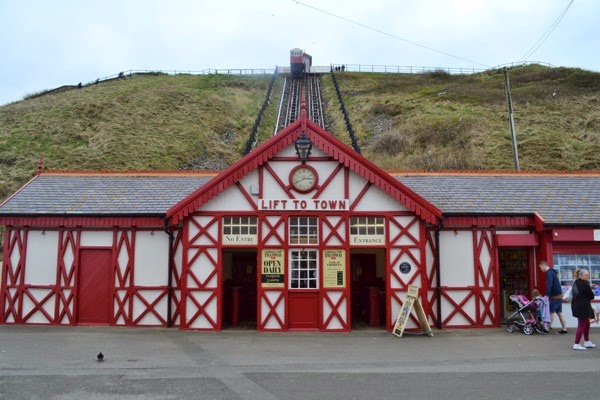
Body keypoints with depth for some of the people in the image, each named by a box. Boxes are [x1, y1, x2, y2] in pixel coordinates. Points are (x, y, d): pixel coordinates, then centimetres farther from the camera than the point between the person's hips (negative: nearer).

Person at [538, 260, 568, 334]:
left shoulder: (549, 273, -14)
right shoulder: (552, 272, 17)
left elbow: (549, 285, -25)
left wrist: (547, 295, -26)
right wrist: (548, 294, 18)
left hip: (555, 296, -9)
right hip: (559, 295, 9)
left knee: (551, 312, -3)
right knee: (559, 313, 8)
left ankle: (548, 327, 3)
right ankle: (564, 329, 8)